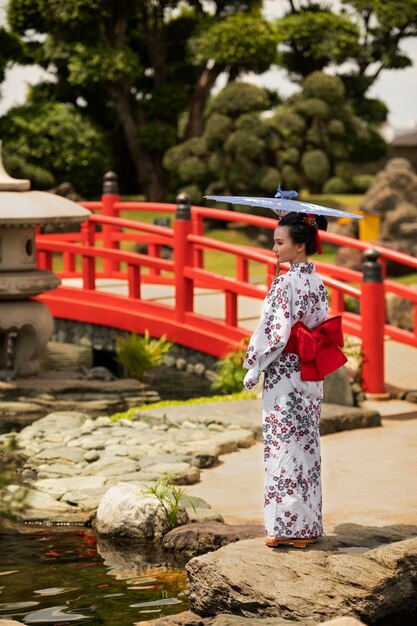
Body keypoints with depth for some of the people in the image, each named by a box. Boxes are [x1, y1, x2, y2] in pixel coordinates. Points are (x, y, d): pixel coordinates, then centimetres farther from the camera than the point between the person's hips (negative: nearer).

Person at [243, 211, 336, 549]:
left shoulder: (285, 284, -17)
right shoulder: (318, 283, 8)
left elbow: (274, 333, -19)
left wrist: (252, 369, -9)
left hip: (284, 375, -8)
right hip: (312, 377, 8)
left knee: (283, 450, -2)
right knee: (307, 449, 12)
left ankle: (287, 527, 2)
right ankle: (308, 526, 17)